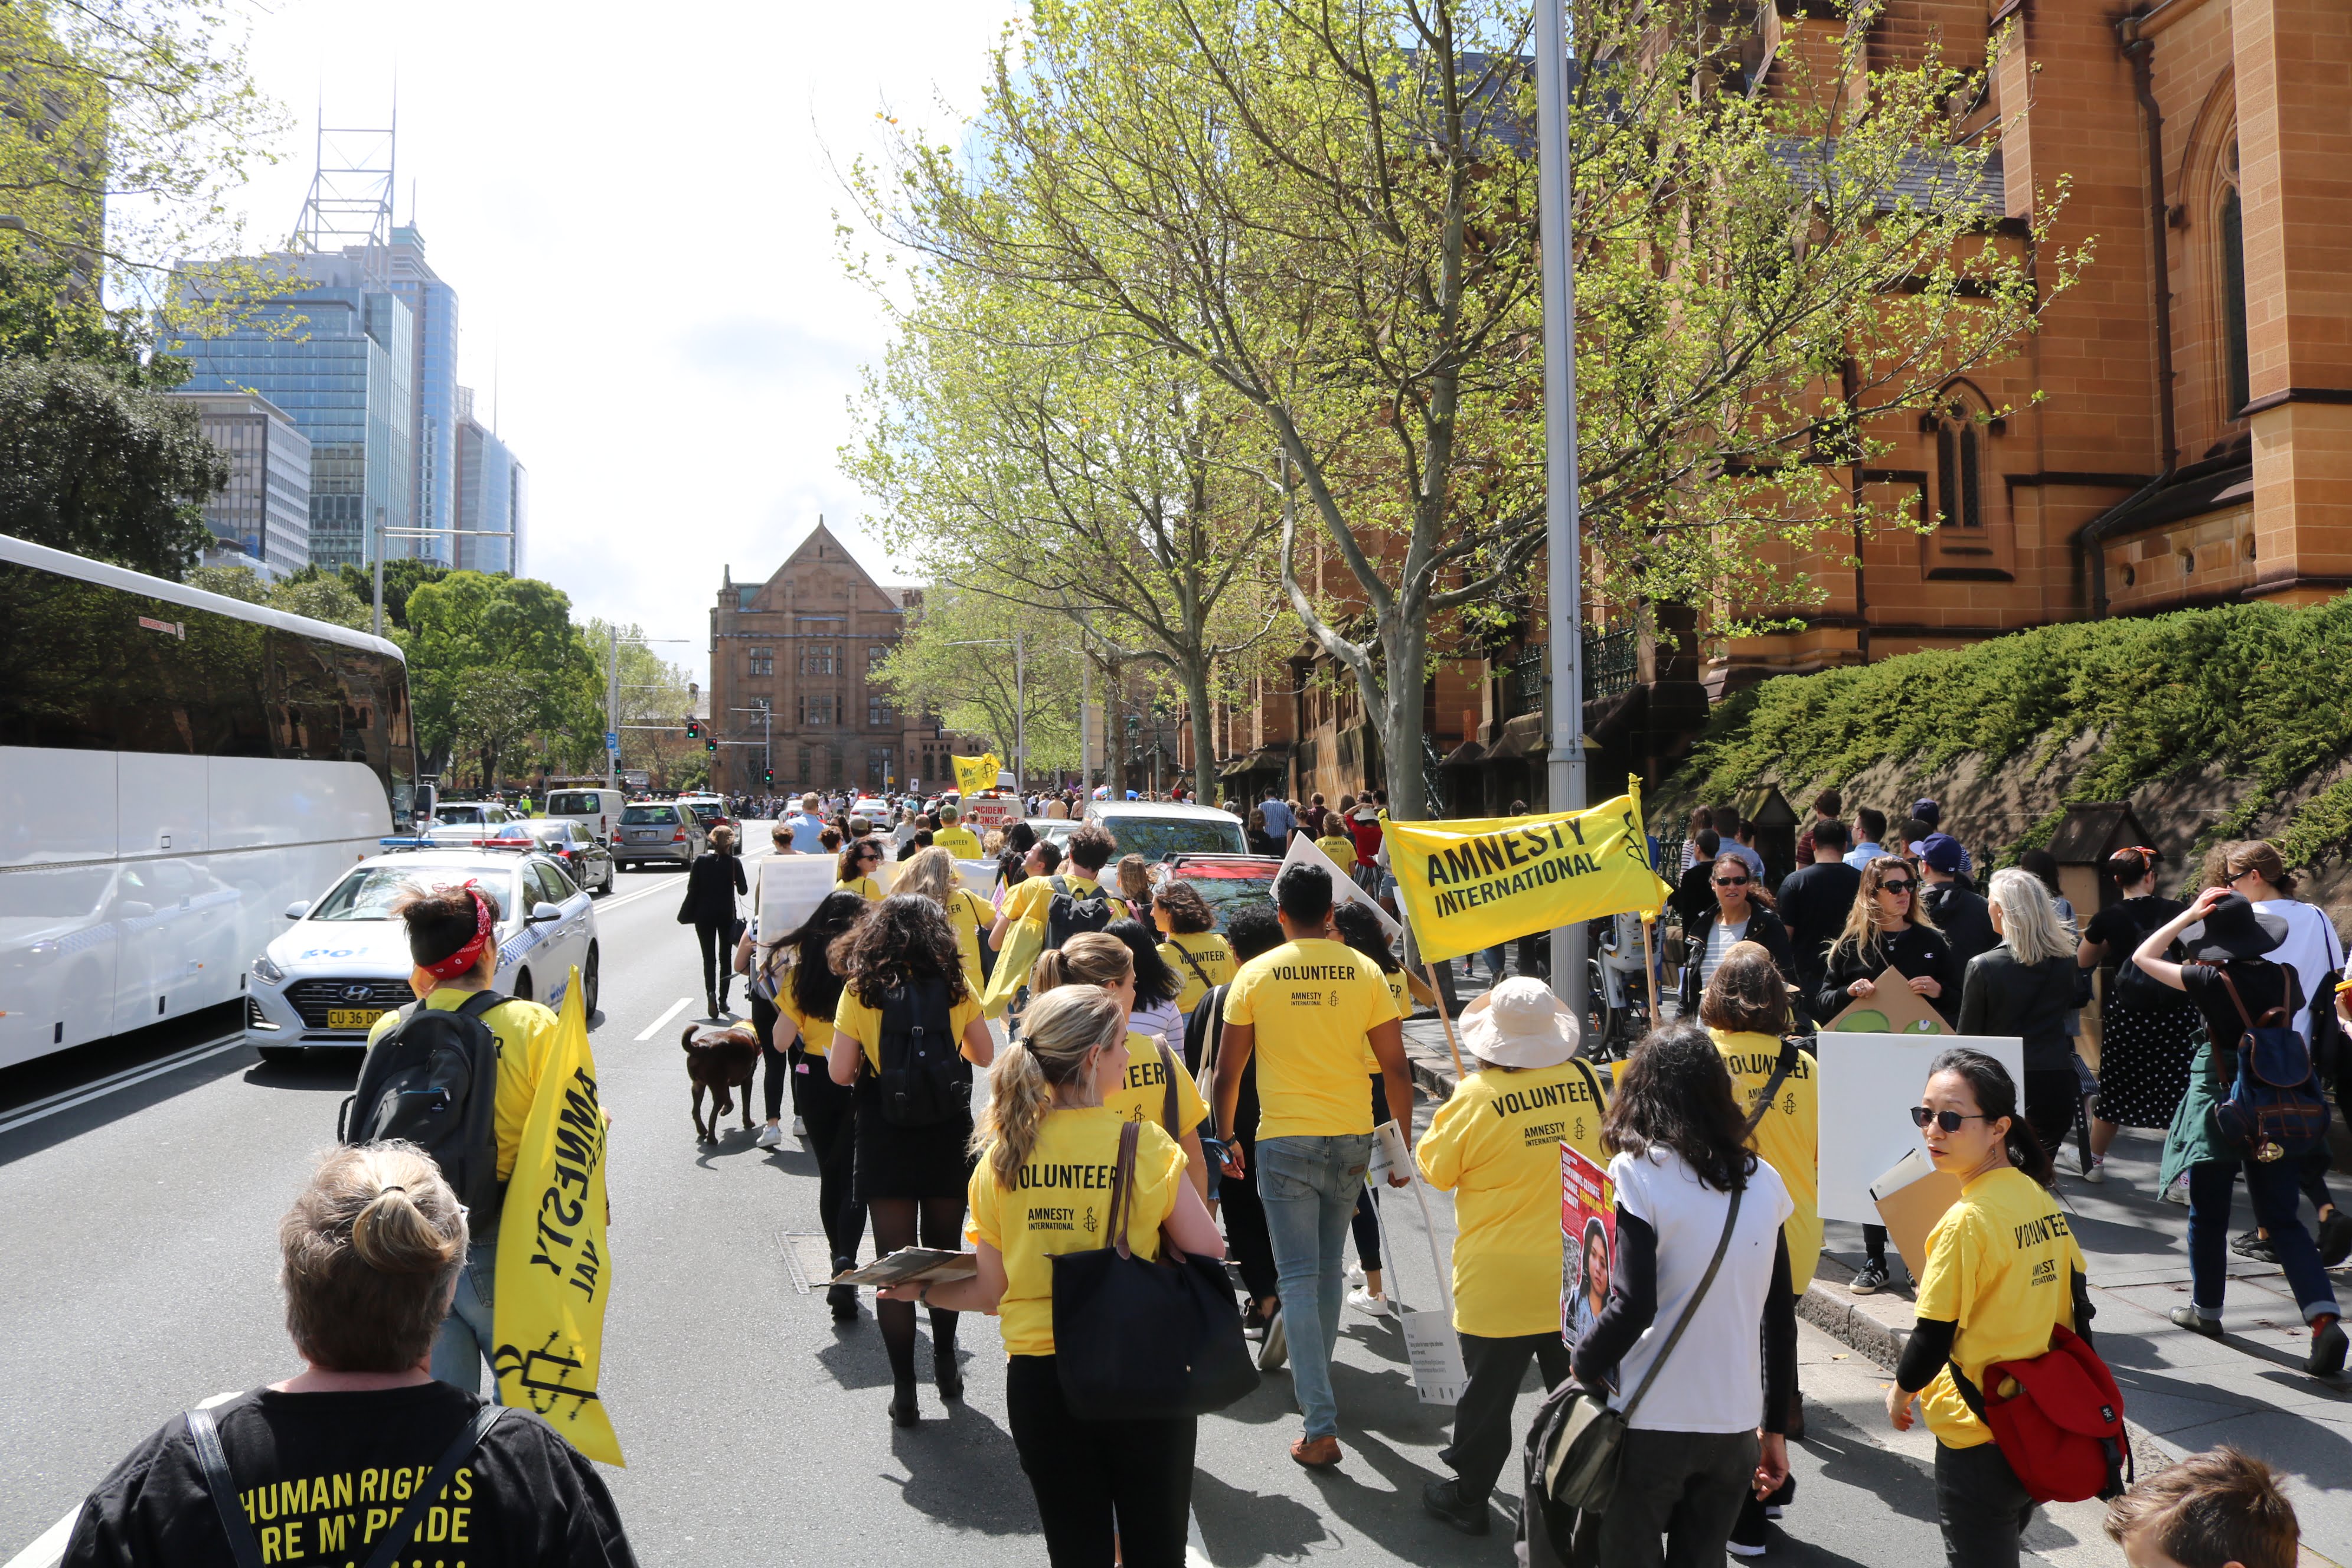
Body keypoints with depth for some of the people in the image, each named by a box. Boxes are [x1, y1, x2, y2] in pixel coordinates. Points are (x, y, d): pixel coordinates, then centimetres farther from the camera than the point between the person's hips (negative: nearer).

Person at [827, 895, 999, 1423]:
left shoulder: (859, 990, -7)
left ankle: (904, 1389, 9)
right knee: (944, 1254, 18)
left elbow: (840, 1073, -8)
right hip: (948, 1136, 2)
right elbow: (985, 1057, 5)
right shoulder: (956, 987, -3)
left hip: (886, 1141, -1)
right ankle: (945, 1365, 31)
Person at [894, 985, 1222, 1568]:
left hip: (1038, 1381, 2)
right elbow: (1209, 1256, -12)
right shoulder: (1146, 1147, -13)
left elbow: (991, 1291, -1)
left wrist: (920, 1292, 17)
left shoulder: (1001, 1157, -5)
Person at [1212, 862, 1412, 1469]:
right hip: (1352, 1136, 3)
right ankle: (1312, 1372, 39)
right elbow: (1396, 1066, 0)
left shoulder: (1256, 974, -4)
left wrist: (1225, 1138, 14)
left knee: (1299, 1279, 0)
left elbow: (1228, 1071, 0)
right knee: (1328, 1268, 21)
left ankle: (1321, 1426, -5)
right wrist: (1403, 1142, 10)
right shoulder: (1364, 970, -1)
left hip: (1286, 1140, -3)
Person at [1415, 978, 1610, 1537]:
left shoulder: (1476, 1097, -20)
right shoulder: (1586, 1079, -7)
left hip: (1500, 1286, -4)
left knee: (1488, 1395, 11)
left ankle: (1468, 1498, 25)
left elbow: (1437, 1170, -4)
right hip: (1579, 1278, 4)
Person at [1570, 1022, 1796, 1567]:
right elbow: (1779, 1317, 9)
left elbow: (1633, 1305, -19)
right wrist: (1774, 1428, 18)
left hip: (1649, 1425, -4)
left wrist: (1583, 1367, -3)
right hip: (1736, 1427, 5)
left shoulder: (1638, 1172, -12)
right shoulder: (1763, 1181, 4)